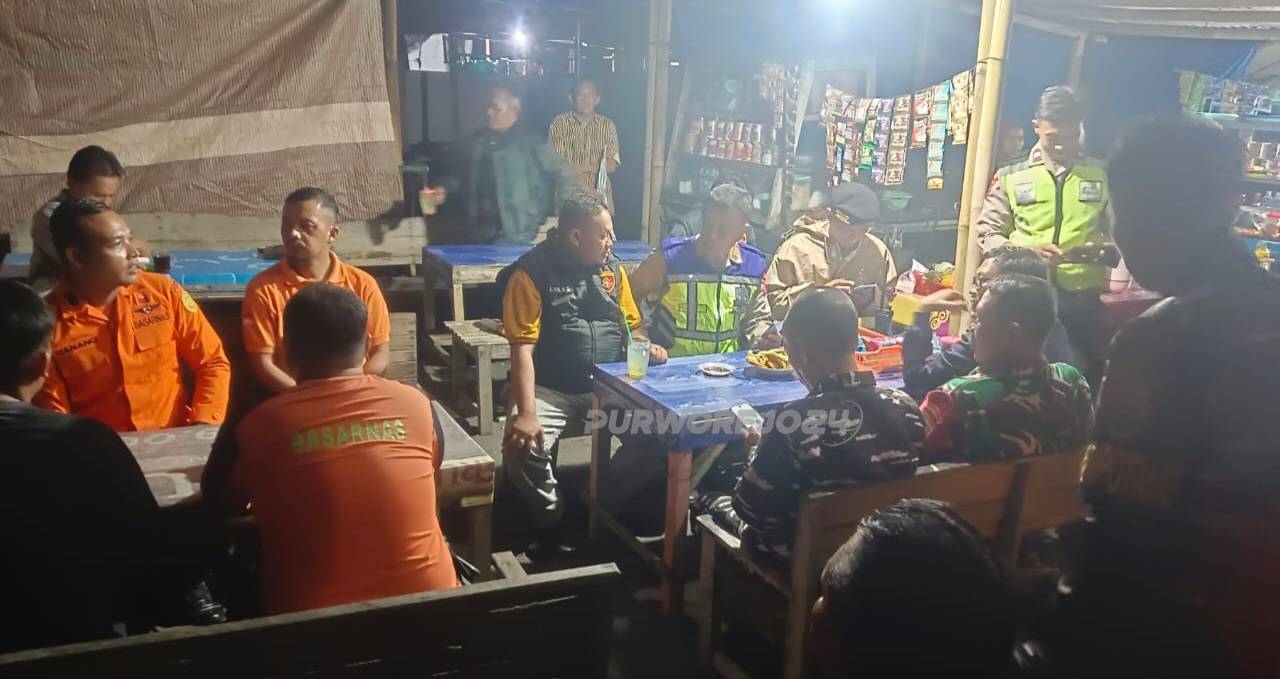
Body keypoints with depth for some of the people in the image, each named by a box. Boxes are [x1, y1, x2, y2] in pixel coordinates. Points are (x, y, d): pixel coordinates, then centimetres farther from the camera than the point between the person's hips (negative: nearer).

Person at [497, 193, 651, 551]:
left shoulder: (613, 269, 8)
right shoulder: (532, 272, -9)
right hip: (549, 390, -4)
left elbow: (632, 324, 20)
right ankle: (552, 522, 0)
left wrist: (645, 347, -5)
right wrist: (527, 413, -25)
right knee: (522, 450, -30)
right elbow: (522, 348, -14)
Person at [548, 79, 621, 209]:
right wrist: (582, 188, -15)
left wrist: (576, 167, -11)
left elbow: (611, 165, 0)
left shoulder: (607, 125, 7)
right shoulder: (559, 123, 1)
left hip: (600, 197, 2)